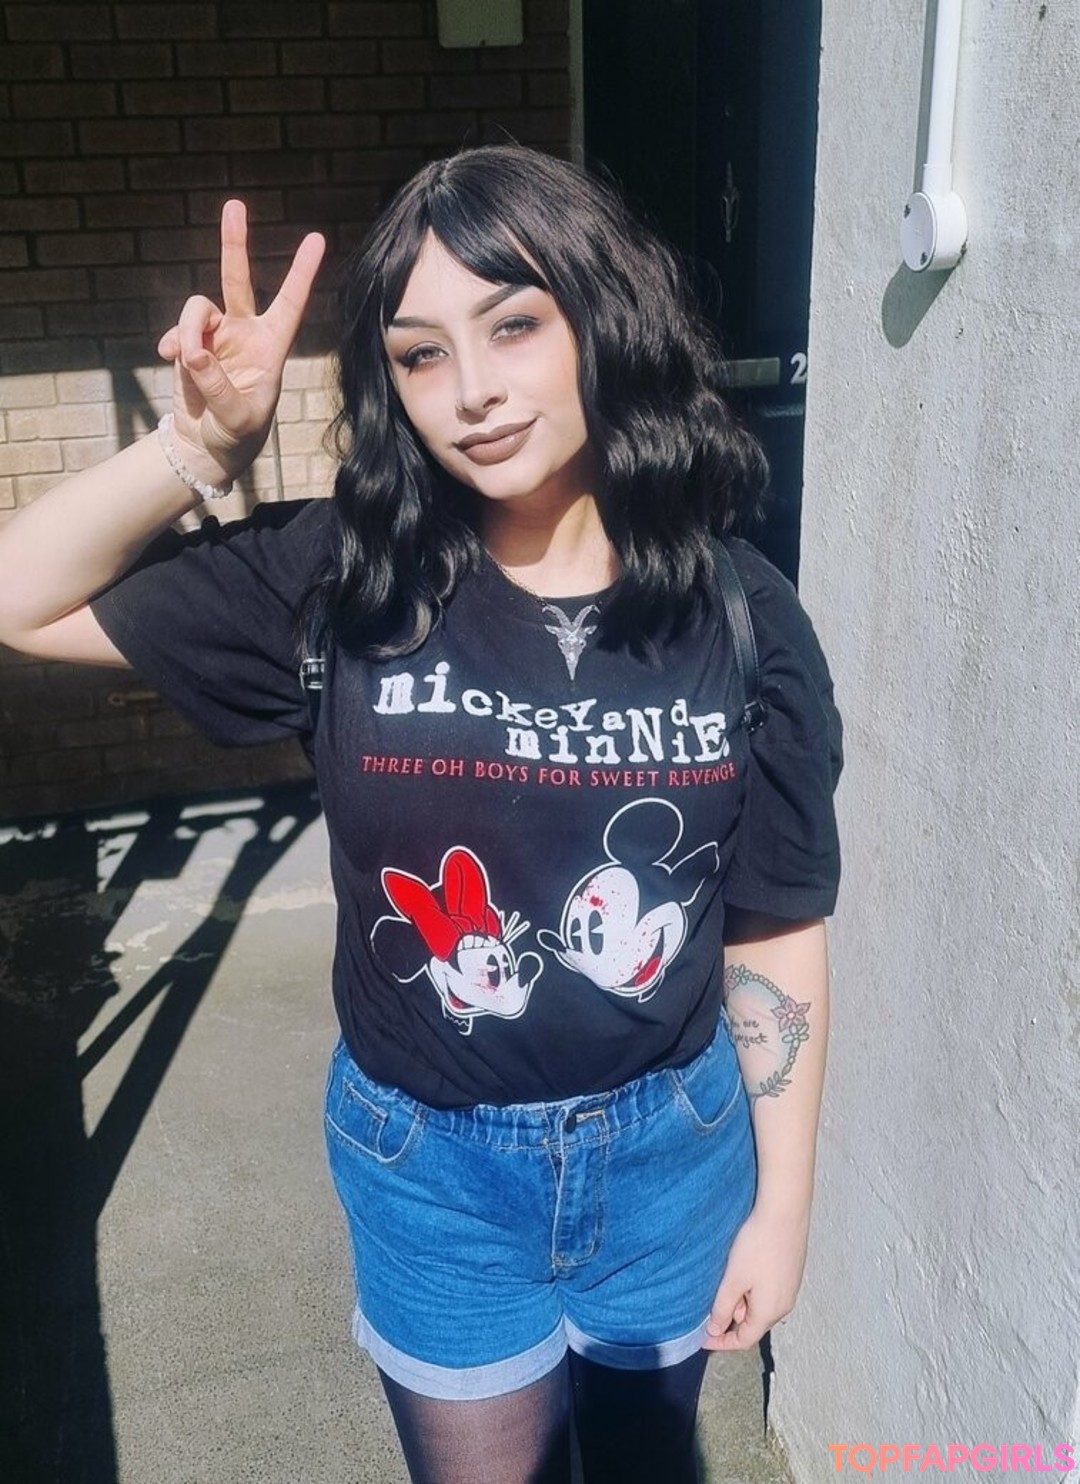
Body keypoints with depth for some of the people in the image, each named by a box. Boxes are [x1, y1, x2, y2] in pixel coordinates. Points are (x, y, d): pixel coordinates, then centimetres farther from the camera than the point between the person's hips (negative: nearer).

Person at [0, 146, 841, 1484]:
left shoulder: (738, 615, -13)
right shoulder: (342, 584, -14)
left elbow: (775, 937, -7)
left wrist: (780, 1204, -1)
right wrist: (203, 445, -23)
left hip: (671, 1146, 1)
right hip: (433, 1162, 0)